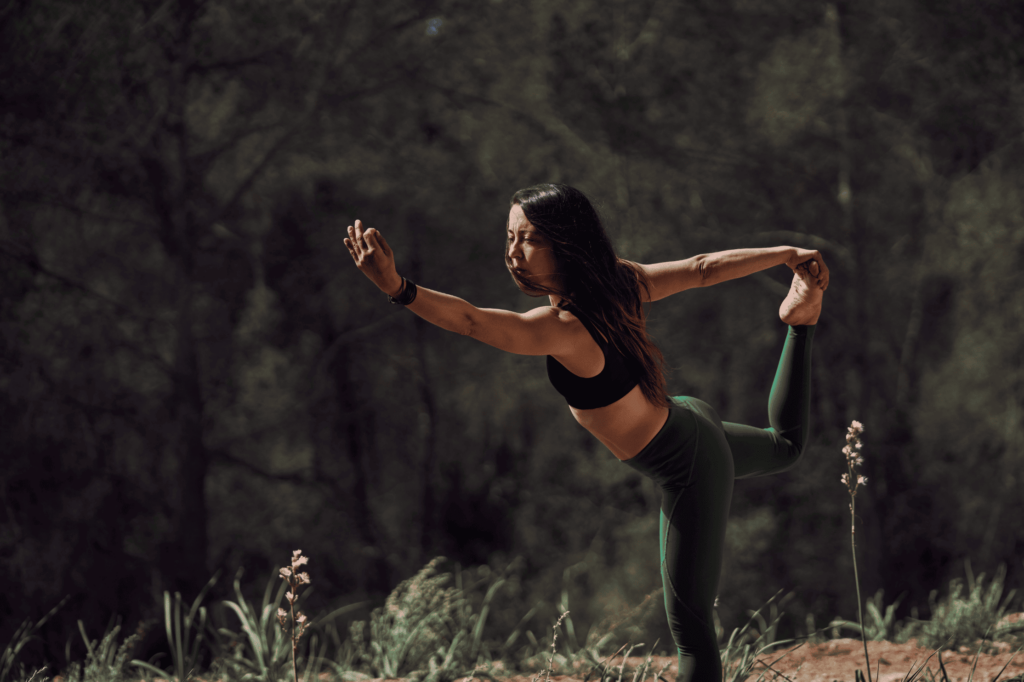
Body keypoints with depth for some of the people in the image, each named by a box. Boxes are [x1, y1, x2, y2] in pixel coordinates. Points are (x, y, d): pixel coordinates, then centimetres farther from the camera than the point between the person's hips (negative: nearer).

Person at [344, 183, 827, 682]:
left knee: (691, 629, -2)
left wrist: (396, 287, -63)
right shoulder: (617, 281, -12)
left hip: (686, 471, -9)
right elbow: (703, 269, -2)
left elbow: (470, 321, -50)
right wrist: (787, 254, 11)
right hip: (687, 422, 9)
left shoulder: (565, 329, -36)